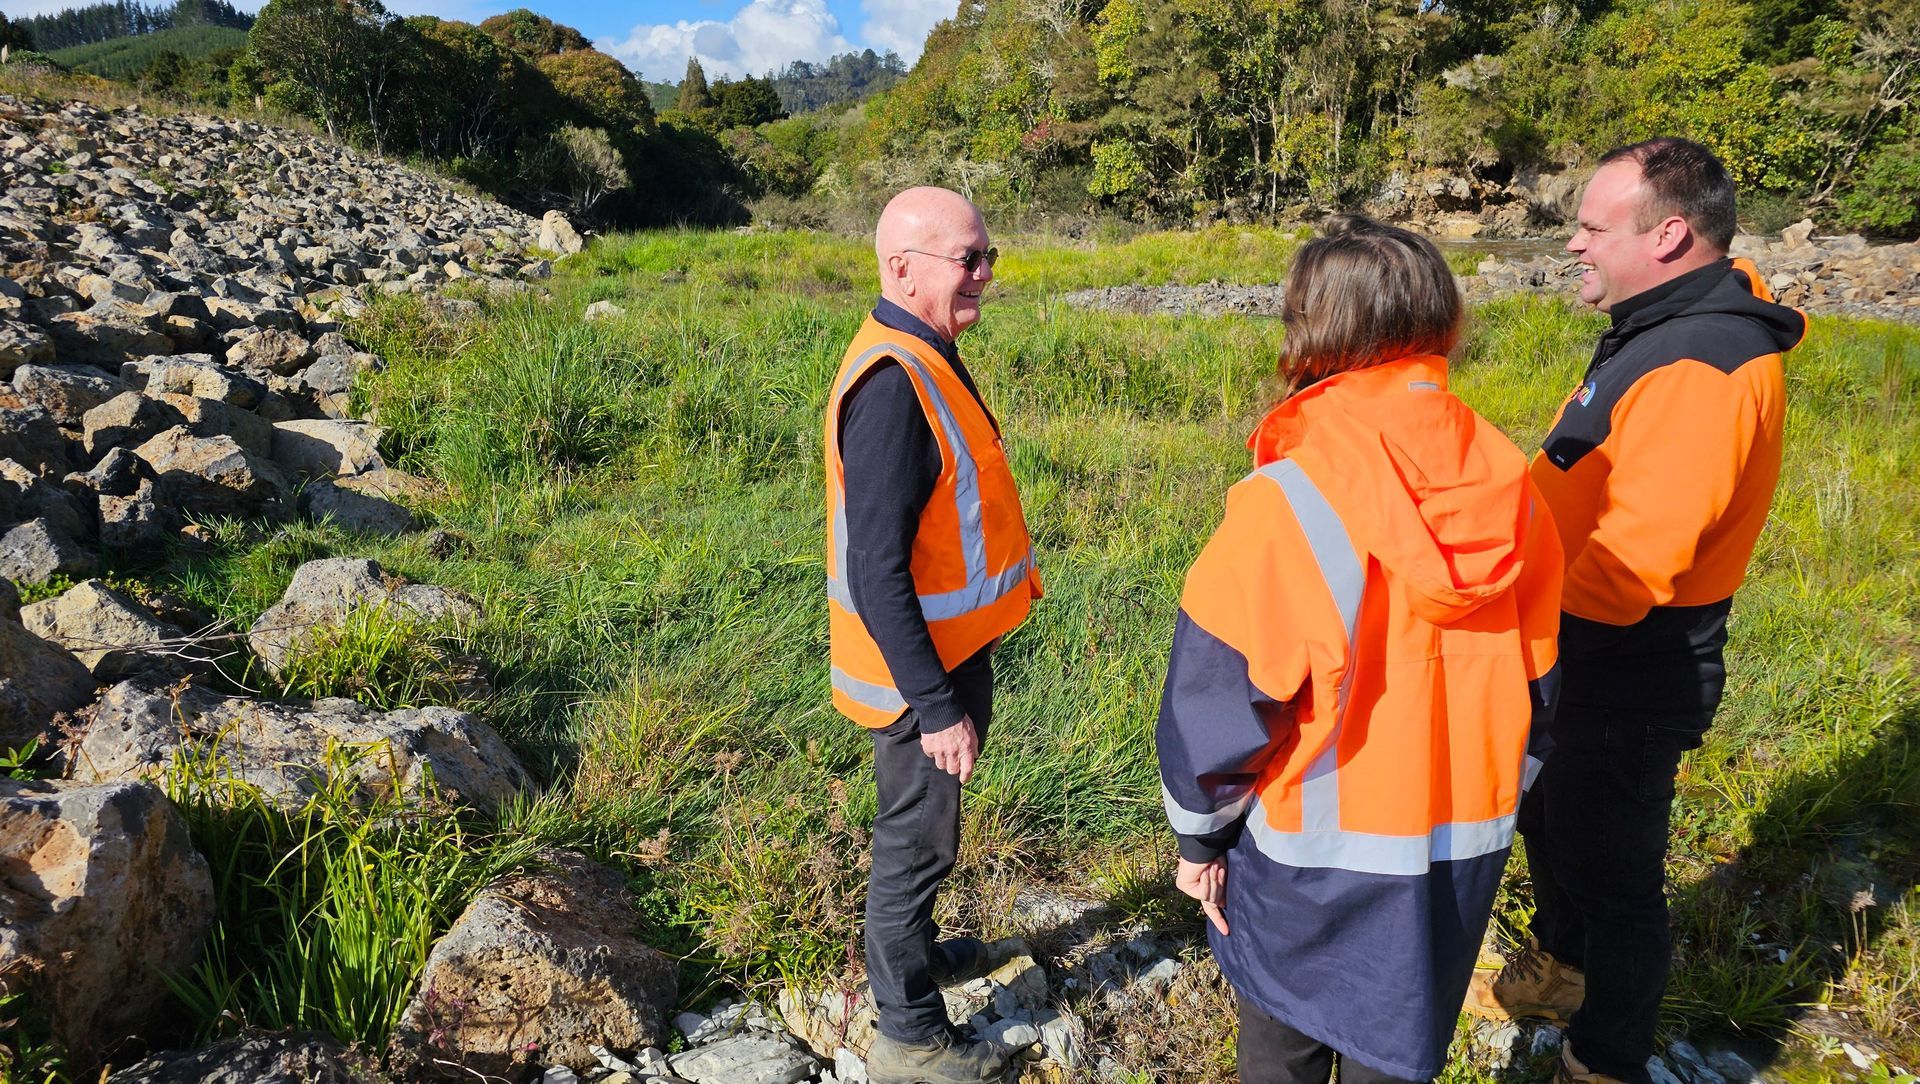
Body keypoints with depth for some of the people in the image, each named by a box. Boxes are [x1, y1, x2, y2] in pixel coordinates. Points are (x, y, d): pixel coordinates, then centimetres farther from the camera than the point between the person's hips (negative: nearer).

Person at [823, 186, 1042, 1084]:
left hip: (948, 650, 9)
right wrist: (936, 707, -24)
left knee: (923, 830, 26)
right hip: (921, 669, -9)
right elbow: (876, 573, -28)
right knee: (917, 839, 8)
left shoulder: (926, 359, 5)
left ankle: (913, 951, 48)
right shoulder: (892, 387, -26)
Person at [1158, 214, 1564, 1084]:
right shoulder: (1509, 487, -7)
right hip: (1464, 845, 4)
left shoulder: (1286, 501, -24)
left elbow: (1221, 696, -18)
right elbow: (1534, 676, 4)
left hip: (1311, 852, -4)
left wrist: (1198, 834, -2)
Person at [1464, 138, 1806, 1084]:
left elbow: (1630, 563, -31)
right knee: (1551, 825, 28)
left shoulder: (1702, 367, -27)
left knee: (1610, 870, 9)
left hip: (1632, 678, -10)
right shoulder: (1663, 327, 6)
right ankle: (1556, 971, 52)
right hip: (1584, 660, 10)